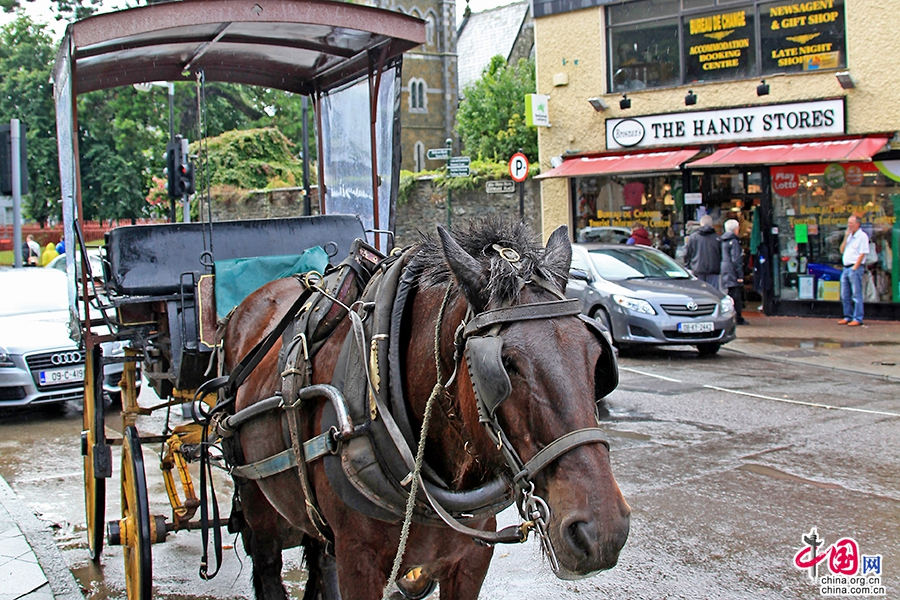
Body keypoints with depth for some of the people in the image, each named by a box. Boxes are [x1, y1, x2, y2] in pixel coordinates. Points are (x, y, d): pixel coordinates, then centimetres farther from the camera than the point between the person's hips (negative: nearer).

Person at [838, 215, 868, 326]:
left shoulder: (862, 236, -6)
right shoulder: (849, 236, 18)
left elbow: (862, 253, -12)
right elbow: (842, 250, 13)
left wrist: (855, 268, -15)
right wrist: (846, 237, 3)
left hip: (855, 268, -8)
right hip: (846, 268, 8)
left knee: (856, 295, -7)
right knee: (845, 295, 9)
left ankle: (858, 318, -5)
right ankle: (848, 317, 16)